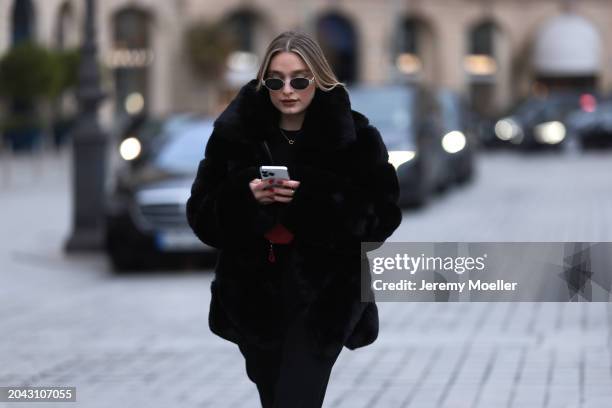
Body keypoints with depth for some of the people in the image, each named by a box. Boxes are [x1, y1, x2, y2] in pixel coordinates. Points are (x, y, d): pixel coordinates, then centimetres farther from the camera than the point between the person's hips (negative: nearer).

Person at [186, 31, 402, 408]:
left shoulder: (355, 137, -7)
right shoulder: (234, 134, 0)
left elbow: (382, 217, -9)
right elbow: (201, 216, 1)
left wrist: (313, 200, -23)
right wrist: (244, 196, -20)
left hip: (322, 298, -3)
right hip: (254, 296, 3)